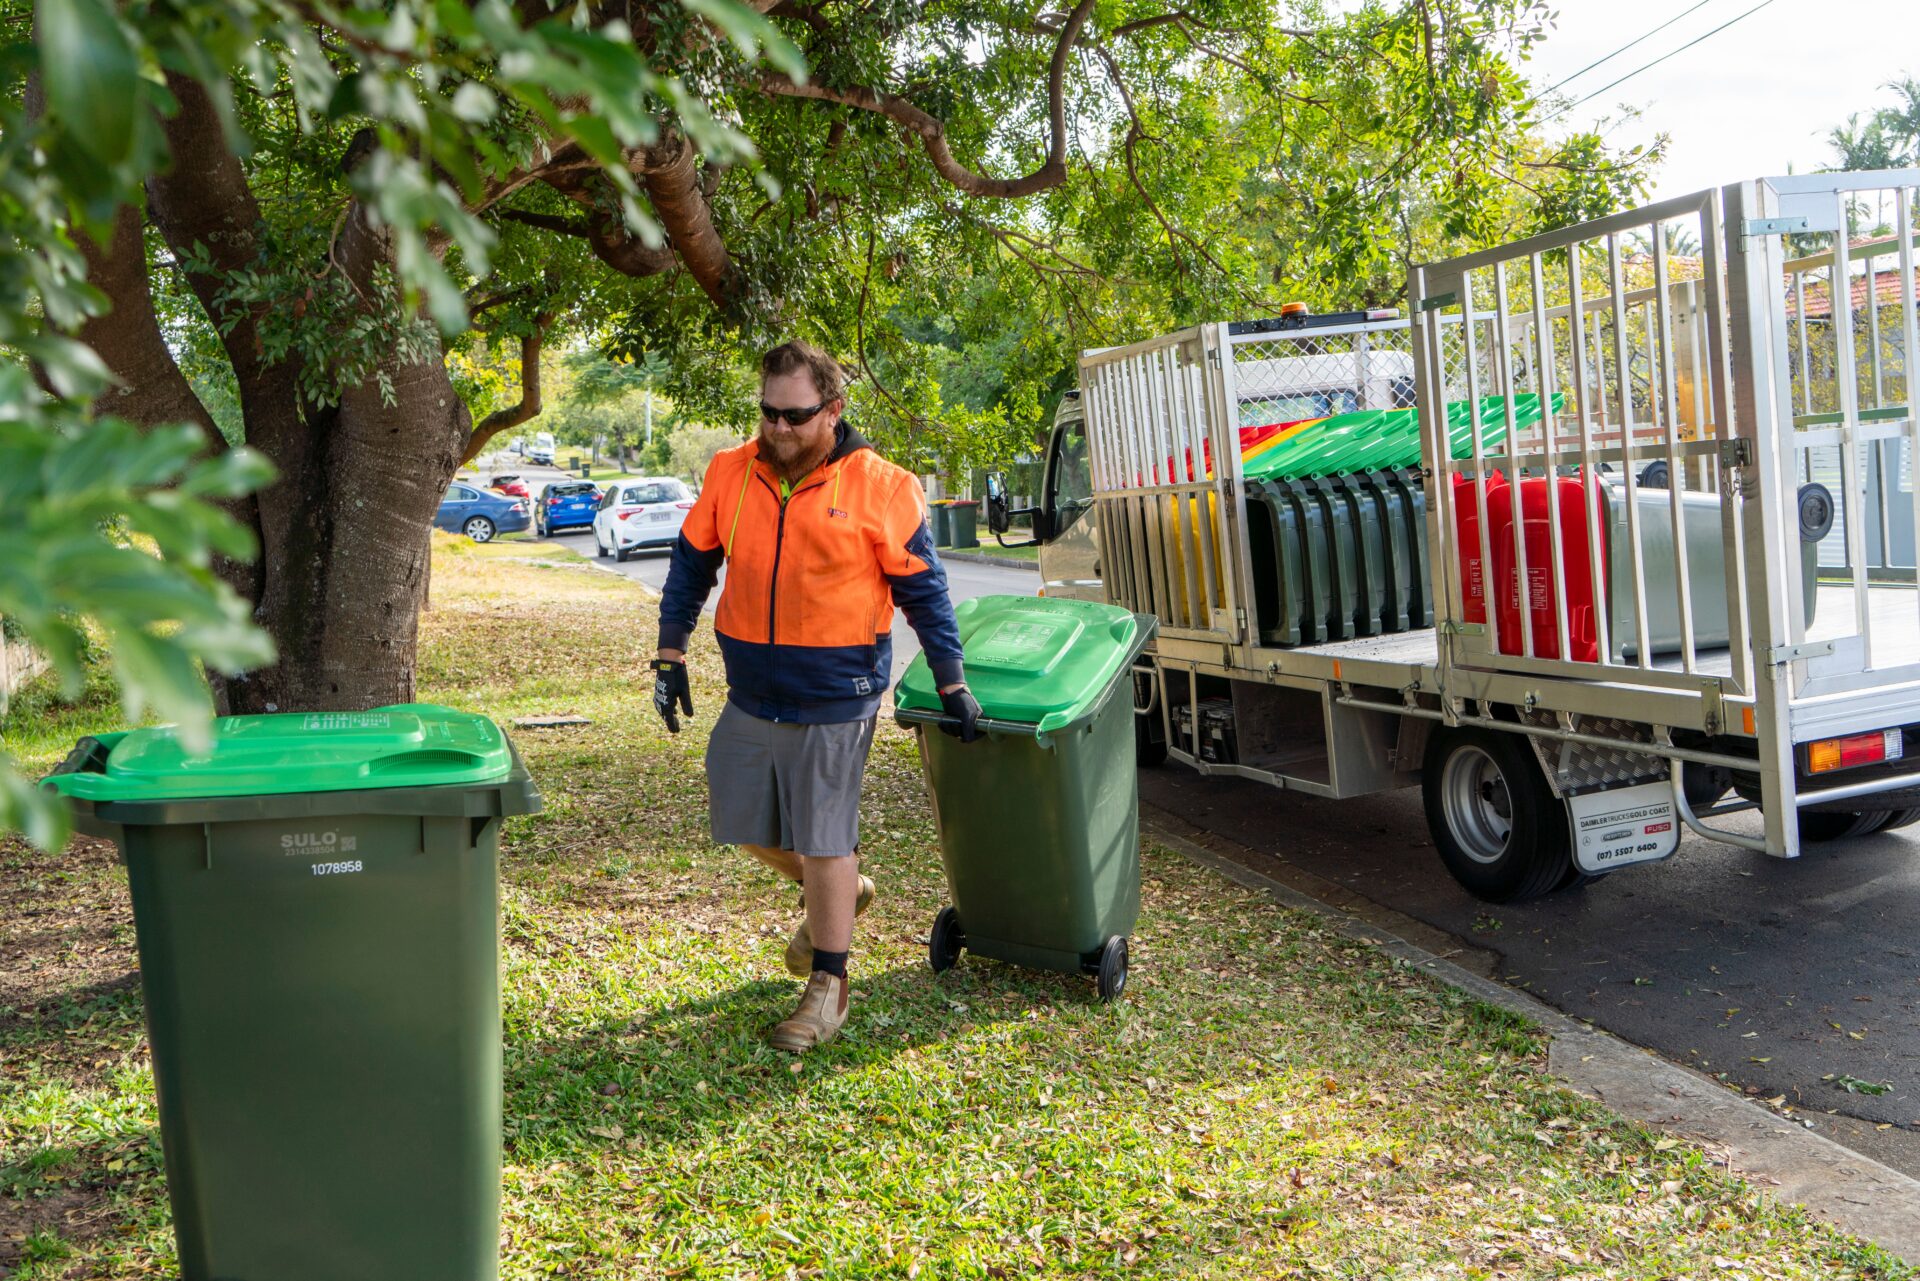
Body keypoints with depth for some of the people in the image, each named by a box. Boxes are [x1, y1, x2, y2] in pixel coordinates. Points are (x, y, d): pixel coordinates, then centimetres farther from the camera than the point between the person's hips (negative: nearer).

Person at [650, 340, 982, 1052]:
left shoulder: (880, 488, -9)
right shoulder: (730, 475, 1)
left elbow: (924, 592, -3)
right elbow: (691, 566, 10)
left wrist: (952, 687, -1)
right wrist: (670, 658, 5)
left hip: (835, 700, -5)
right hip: (751, 694, 5)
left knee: (824, 844, 1)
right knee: (746, 826, 16)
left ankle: (827, 987, 17)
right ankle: (838, 893, 42)